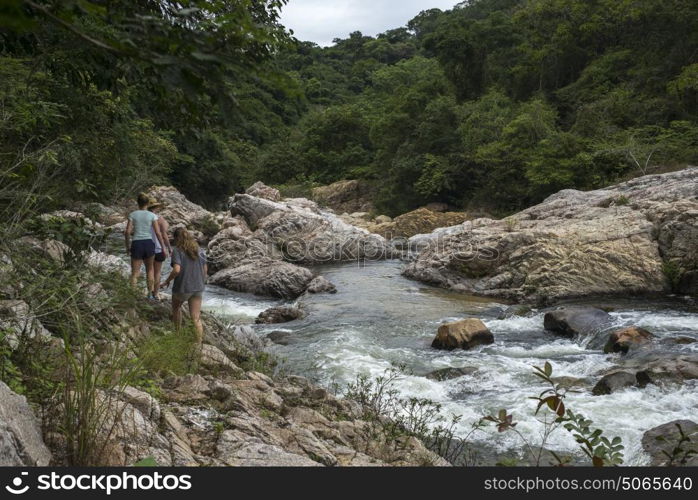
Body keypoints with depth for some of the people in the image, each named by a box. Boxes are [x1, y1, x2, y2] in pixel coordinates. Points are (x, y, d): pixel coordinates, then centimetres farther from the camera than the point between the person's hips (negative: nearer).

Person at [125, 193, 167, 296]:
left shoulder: (132, 214, 0)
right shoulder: (152, 215, -1)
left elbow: (127, 232, -5)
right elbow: (158, 233, -6)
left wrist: (127, 246, 7)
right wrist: (163, 247, 1)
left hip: (136, 245, 0)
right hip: (149, 244, 0)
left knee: (135, 273, 7)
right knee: (150, 269, 22)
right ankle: (150, 294, 22)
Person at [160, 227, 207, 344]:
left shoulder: (177, 250, -11)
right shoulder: (199, 250, 4)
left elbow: (176, 270, -23)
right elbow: (205, 269, 7)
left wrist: (167, 281, -8)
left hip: (182, 287, -3)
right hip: (198, 287, 3)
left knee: (176, 308, 27)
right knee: (196, 318, 5)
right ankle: (199, 344, 2)